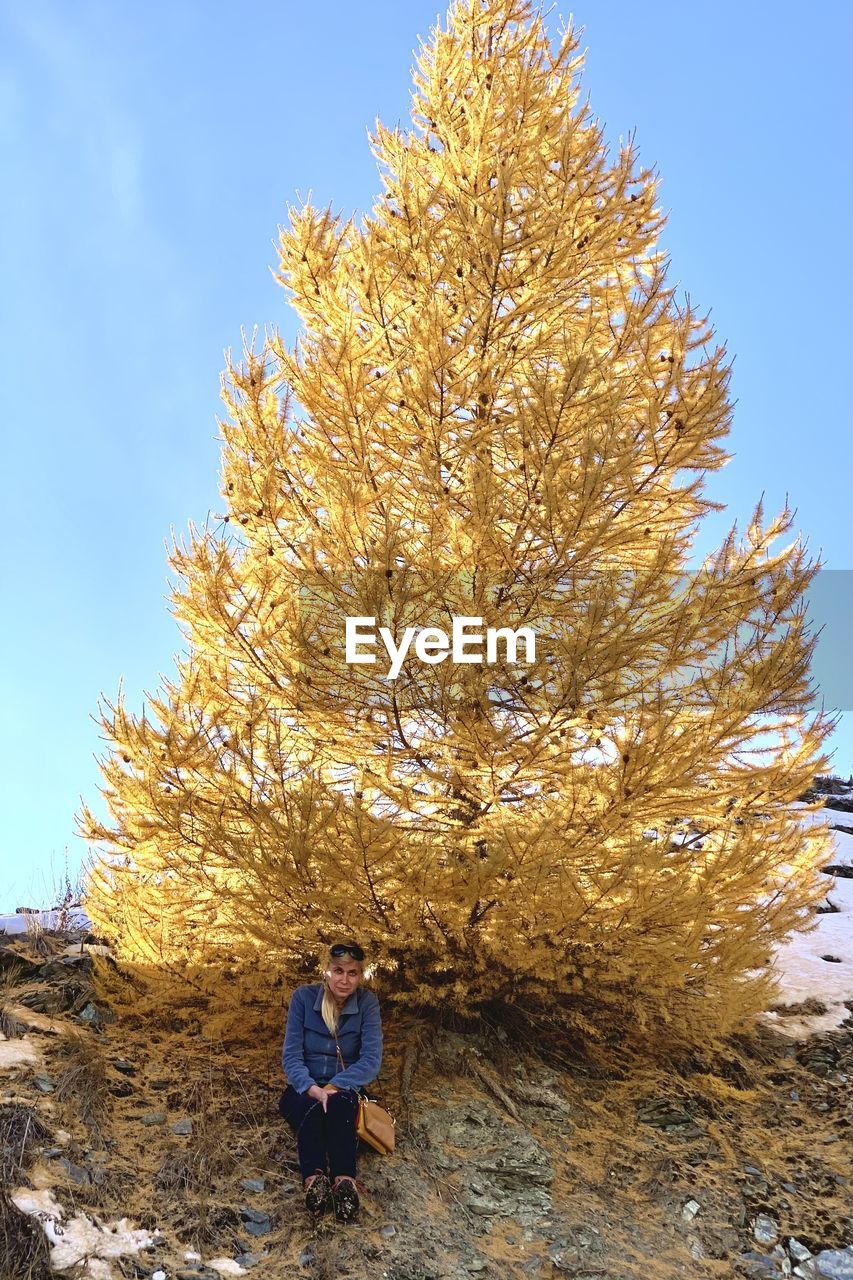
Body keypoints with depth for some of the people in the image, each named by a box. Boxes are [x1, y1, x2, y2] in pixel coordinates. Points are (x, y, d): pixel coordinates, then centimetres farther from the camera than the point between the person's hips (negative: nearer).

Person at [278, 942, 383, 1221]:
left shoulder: (367, 1002, -8)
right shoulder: (303, 997, -8)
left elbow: (371, 1060, -15)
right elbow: (291, 1055, -12)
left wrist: (332, 1087, -27)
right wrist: (311, 1088, -30)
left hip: (343, 1090, 0)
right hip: (303, 1089, 0)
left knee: (337, 1105, -36)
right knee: (311, 1109, -36)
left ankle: (338, 1179, -51)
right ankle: (344, 1180, -53)